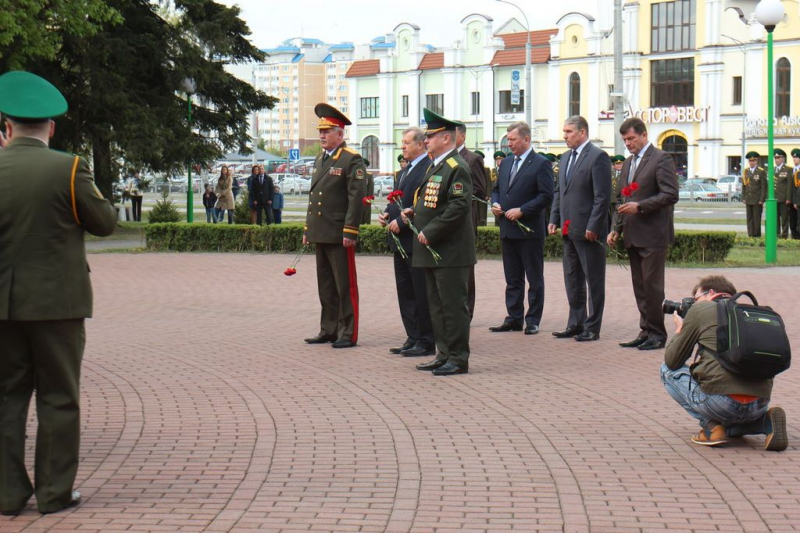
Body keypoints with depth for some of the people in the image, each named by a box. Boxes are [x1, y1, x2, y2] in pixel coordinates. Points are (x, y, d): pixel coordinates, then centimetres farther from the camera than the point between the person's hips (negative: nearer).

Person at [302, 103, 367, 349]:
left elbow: (357, 197, -15)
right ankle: (329, 330, 21)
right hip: (320, 234, 8)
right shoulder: (320, 159, 17)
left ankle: (348, 334, 2)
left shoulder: (352, 160, -9)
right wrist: (308, 228, 19)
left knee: (345, 286, -2)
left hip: (339, 235, -8)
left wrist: (350, 231, -19)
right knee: (326, 286, 14)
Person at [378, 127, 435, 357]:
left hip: (417, 241, -10)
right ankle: (413, 338, 20)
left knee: (422, 293, -3)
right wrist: (387, 214, 6)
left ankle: (426, 342, 4)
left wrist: (401, 222, -20)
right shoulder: (406, 170, 18)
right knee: (405, 292, 13)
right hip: (401, 242, 10)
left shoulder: (429, 169, -14)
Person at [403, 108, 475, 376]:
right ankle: (445, 354, 21)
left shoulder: (456, 167, -13)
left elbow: (459, 206, -22)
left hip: (451, 251, -10)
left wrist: (430, 232, -21)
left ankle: (459, 359, 0)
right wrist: (414, 211, 9)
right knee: (437, 304, 13)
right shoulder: (435, 166, 18)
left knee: (453, 304, -5)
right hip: (433, 249, 10)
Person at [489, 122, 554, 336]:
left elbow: (546, 196, -14)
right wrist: (495, 204, 2)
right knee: (512, 279, 11)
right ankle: (514, 318, 17)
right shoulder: (506, 164, 15)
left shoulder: (541, 164, -7)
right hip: (508, 230, 7)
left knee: (535, 279, 2)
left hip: (529, 230, -7)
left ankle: (533, 321, 7)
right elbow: (496, 189, 24)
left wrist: (521, 210, -18)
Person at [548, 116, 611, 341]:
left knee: (594, 281, 0)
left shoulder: (597, 157, -11)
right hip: (569, 230, 9)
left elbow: (602, 196, -15)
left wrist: (593, 227, -18)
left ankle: (592, 328, 5)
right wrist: (554, 219, 11)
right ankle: (576, 324, 23)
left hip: (588, 231, -9)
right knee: (572, 280, 14)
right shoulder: (565, 158, 15)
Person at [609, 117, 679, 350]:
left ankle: (657, 334, 1)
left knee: (652, 286, -6)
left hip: (653, 235, -8)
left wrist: (640, 206, -19)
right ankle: (646, 331, 14)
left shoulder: (661, 159, -7)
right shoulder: (628, 163, 19)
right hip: (633, 236, 8)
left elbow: (671, 195, -15)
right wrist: (617, 228, 14)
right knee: (640, 287, 9)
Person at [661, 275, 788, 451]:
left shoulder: (700, 309, 6)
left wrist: (679, 329, 28)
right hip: (760, 404, 6)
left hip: (721, 401, -6)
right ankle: (766, 421, 7)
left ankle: (712, 427, 3)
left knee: (668, 370, 17)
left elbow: (672, 360, 12)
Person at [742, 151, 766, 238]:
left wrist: (761, 200, -11)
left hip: (757, 200, -4)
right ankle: (750, 234, 8)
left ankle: (756, 235, 2)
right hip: (748, 200, 5)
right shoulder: (745, 171, 12)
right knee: (749, 218, 5)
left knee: (757, 218, -3)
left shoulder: (761, 172, -2)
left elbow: (764, 187, -5)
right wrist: (743, 198, 7)